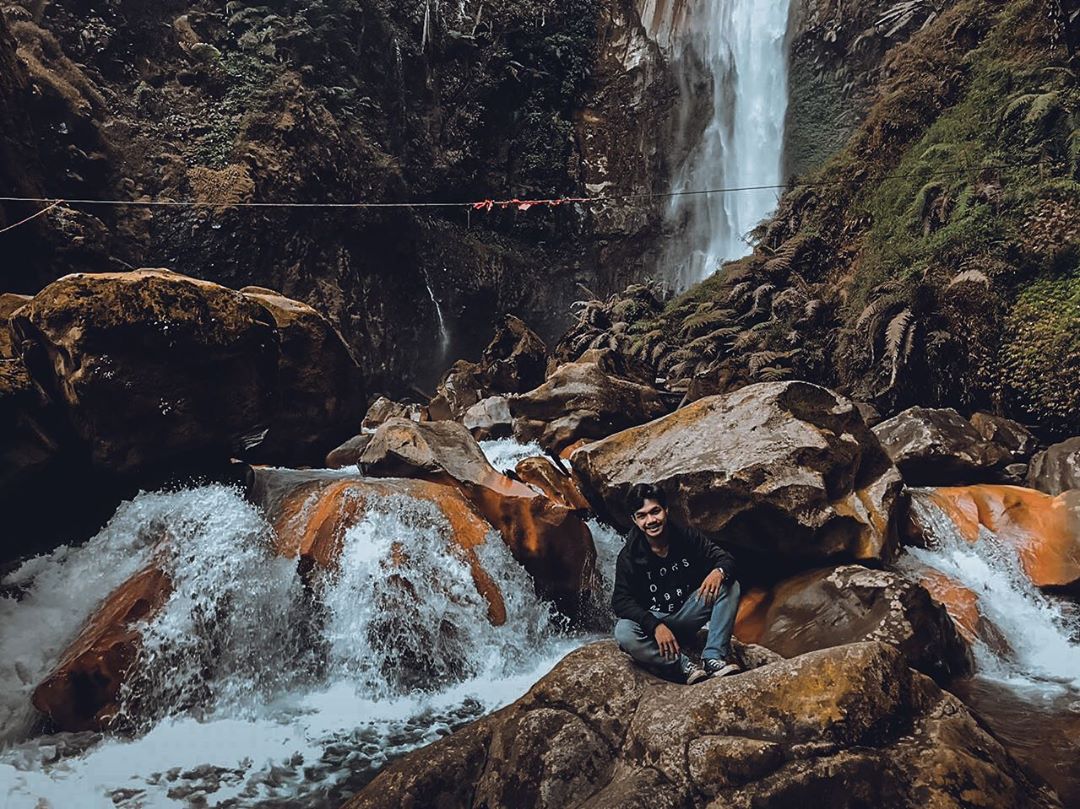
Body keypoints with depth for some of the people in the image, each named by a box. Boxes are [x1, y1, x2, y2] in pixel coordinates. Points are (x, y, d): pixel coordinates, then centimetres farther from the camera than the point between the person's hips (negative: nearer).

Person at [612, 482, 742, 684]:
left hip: (686, 617, 3)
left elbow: (725, 558, -9)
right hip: (651, 620, -2)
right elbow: (621, 601, -19)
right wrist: (655, 626, -34)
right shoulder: (628, 557, -13)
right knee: (623, 631, -35)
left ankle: (713, 657, -26)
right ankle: (685, 666, -27)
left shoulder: (687, 537, -6)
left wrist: (720, 571, -35)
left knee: (729, 585, -18)